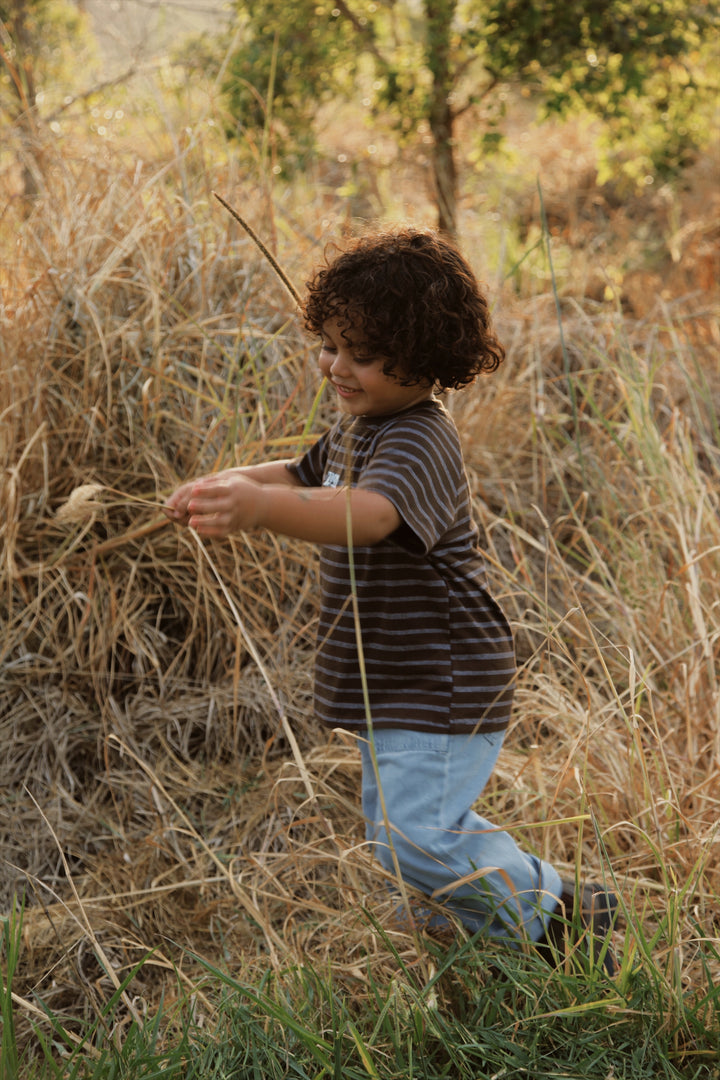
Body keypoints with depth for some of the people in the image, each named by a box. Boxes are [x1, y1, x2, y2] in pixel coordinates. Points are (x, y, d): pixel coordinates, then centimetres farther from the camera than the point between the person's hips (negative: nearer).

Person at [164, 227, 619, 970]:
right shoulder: (358, 424, 8)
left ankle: (559, 914, 7)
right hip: (394, 683, 10)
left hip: (444, 685, -10)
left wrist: (261, 506, -62)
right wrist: (225, 484, 14)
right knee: (398, 819, 22)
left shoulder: (420, 441, -25)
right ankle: (483, 929, 44)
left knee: (415, 837, -14)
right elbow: (304, 474, 29)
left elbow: (366, 515, -47)